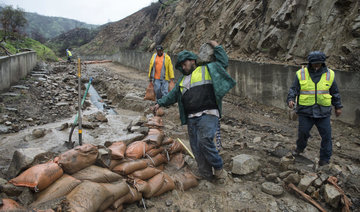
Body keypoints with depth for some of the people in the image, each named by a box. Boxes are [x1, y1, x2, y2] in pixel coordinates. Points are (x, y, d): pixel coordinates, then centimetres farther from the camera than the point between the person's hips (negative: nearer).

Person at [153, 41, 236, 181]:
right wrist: (160, 103, 27)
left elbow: (223, 62, 7)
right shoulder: (182, 80, 26)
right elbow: (173, 95, 31)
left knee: (205, 140, -22)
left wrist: (217, 47, 11)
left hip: (208, 114, -6)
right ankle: (205, 173, 16)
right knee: (196, 146, 4)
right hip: (191, 118, 7)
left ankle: (218, 168, -4)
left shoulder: (207, 70, 9)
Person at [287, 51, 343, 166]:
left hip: (323, 112, 1)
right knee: (303, 132, 8)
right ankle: (300, 148, 37)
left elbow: (335, 92, 13)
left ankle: (325, 159, 18)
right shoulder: (301, 74, -1)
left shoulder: (329, 74, 4)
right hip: (305, 111, -1)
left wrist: (338, 107, 16)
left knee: (326, 136, 3)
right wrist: (291, 99, -18)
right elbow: (293, 89, 0)